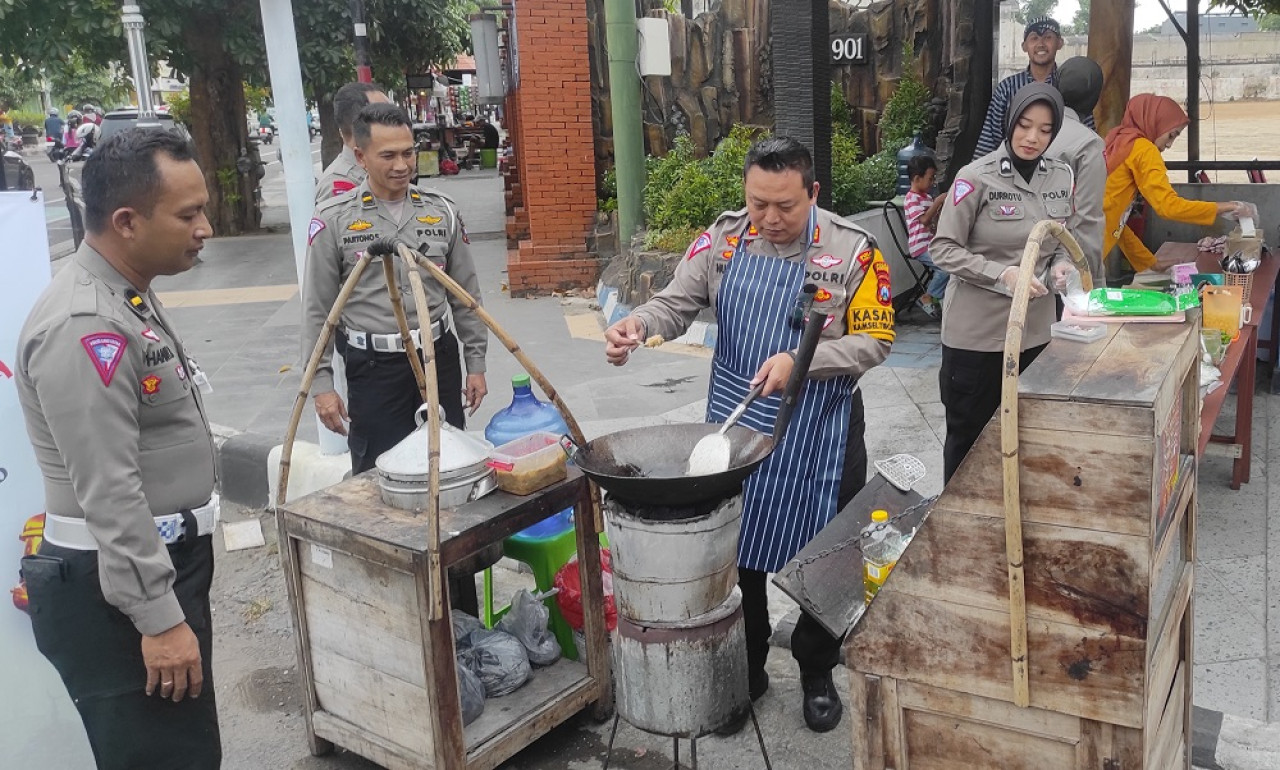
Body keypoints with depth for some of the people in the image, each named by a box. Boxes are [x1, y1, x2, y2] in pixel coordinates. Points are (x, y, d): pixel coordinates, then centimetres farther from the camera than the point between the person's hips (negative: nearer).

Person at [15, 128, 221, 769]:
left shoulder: (128, 295, 10)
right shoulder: (84, 327, -23)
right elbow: (109, 495, -25)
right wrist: (158, 618, -22)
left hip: (163, 563, 10)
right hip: (117, 591, -10)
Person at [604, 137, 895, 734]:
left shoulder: (851, 250, -10)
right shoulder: (724, 237, -1)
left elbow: (874, 340, -9)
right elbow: (678, 303, -2)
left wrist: (801, 360, -23)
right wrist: (638, 324, -24)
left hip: (818, 432, -2)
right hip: (735, 424, 3)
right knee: (735, 550, 12)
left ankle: (817, 675, 31)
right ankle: (746, 666, 32)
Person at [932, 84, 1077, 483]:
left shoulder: (1061, 176, 4)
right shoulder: (977, 177, -13)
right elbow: (944, 248, -13)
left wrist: (1062, 264, -5)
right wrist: (1003, 275, -23)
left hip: (1034, 327, 5)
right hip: (976, 331, -5)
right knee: (968, 435, 9)